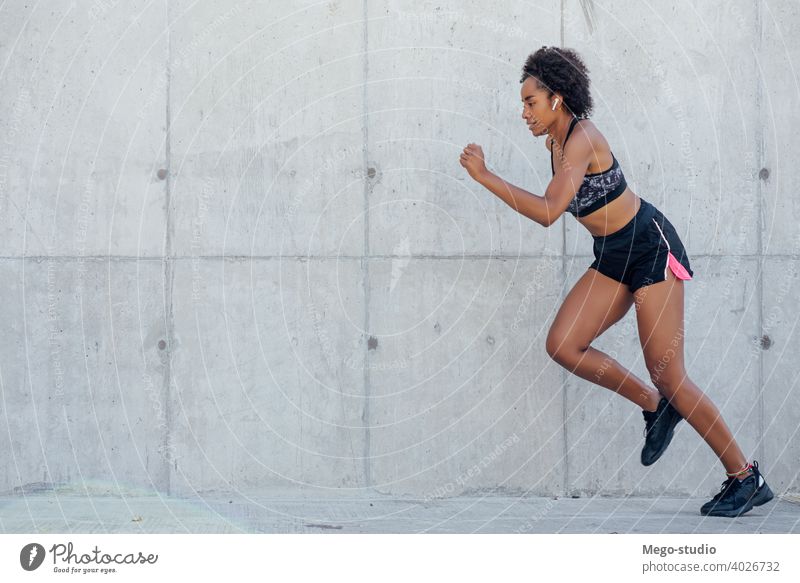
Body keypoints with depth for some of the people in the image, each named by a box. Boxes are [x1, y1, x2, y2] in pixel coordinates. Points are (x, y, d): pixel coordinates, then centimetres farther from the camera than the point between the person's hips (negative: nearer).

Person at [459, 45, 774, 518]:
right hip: (612, 257, 9)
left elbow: (548, 213, -32)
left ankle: (747, 478, 2)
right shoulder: (556, 141, 7)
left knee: (667, 375, -9)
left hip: (651, 248, -9)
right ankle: (655, 408, 12)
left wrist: (484, 175, -29)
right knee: (563, 345, -5)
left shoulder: (581, 139, -21)